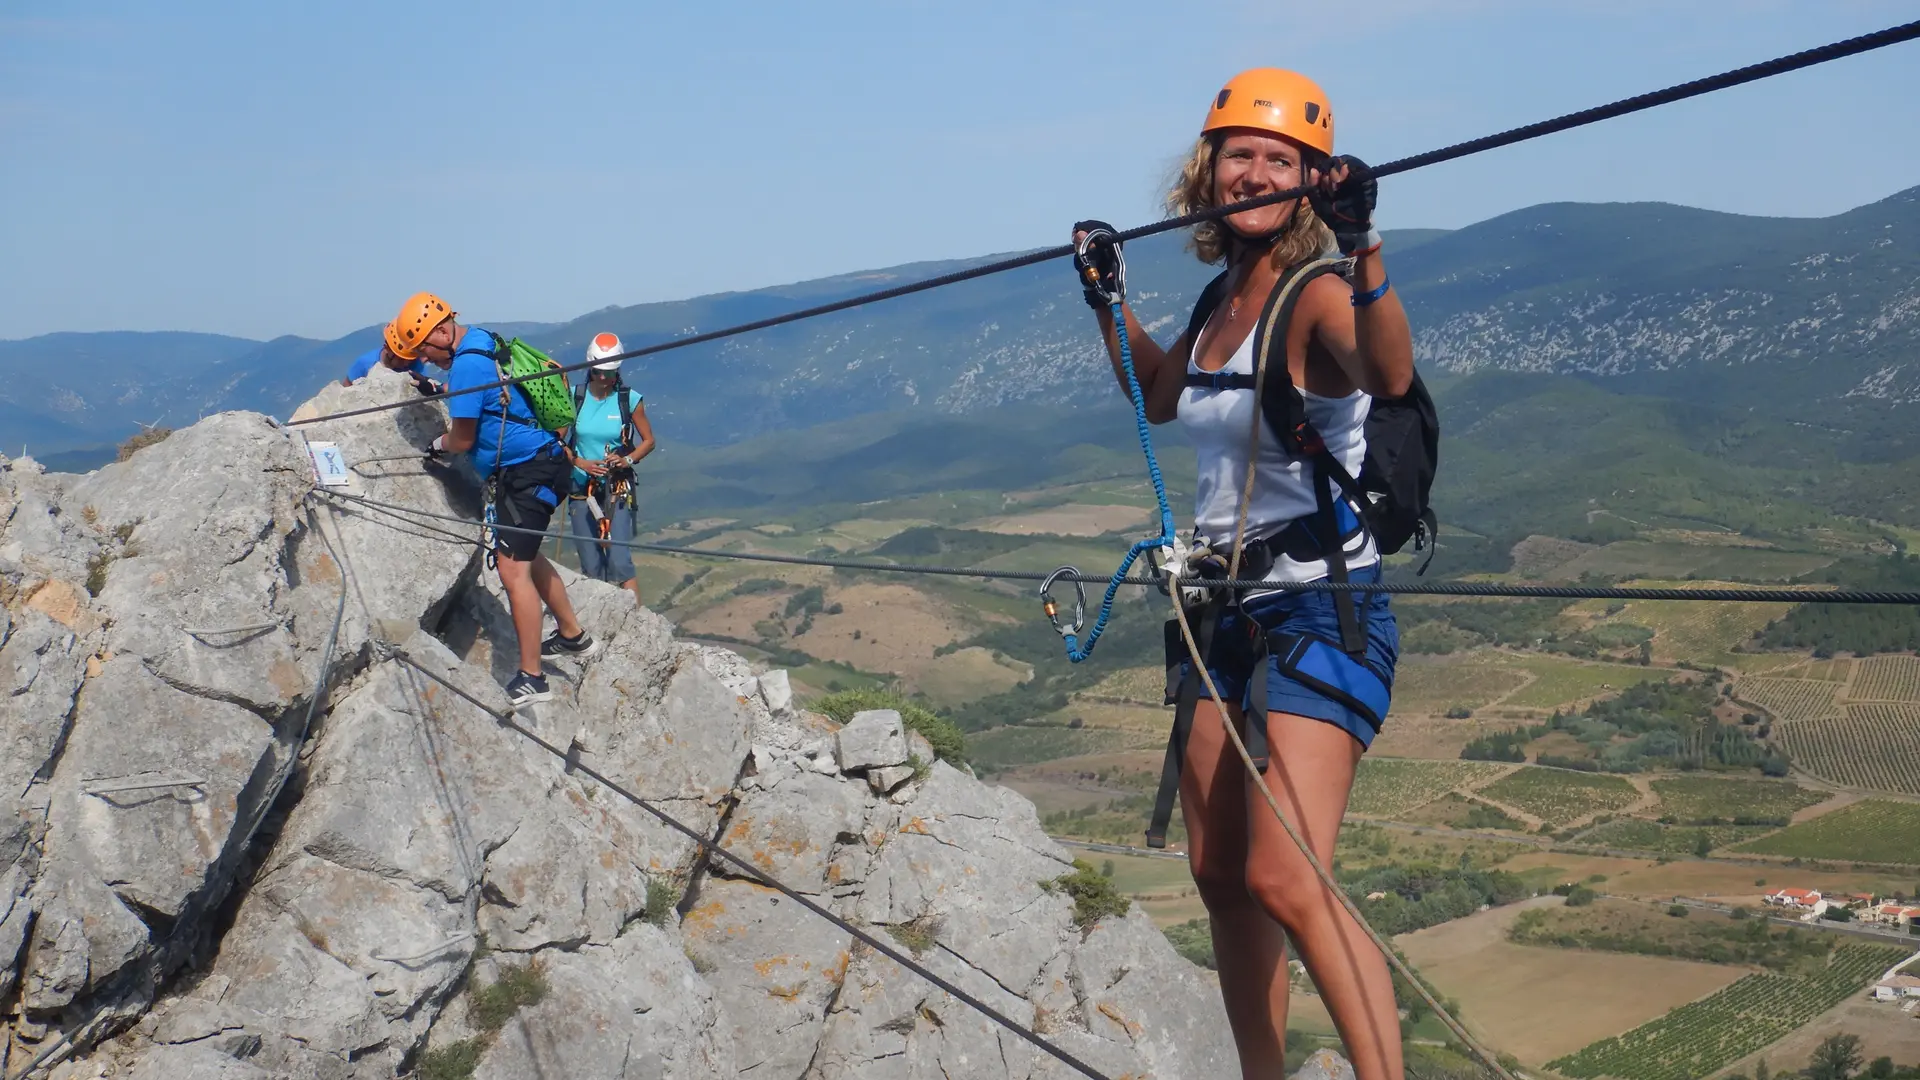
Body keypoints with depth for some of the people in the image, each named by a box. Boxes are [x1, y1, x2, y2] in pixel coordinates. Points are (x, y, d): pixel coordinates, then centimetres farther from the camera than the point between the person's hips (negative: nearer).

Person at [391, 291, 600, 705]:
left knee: (512, 568, -12)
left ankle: (531, 679, -11)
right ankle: (573, 636, 38)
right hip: (540, 464, 11)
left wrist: (438, 444, 7)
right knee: (526, 556, 25)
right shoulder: (481, 341, 11)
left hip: (525, 474, -11)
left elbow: (463, 439, -14)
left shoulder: (466, 365, -20)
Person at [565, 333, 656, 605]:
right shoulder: (574, 397, 1)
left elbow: (648, 441, 6)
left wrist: (628, 459, -13)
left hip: (618, 489, -2)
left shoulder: (630, 399, -3)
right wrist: (580, 463, -13)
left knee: (619, 563, -14)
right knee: (591, 568, 3)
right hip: (582, 488, 2)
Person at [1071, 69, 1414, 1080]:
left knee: (1286, 882, -22)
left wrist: (1362, 247, -52)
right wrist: (1107, 298, 22)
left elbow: (1389, 374, -38)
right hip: (1229, 615, 8)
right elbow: (1160, 396, 30)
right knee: (1219, 876, 14)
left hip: (1321, 614, -8)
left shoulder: (1317, 299, -14)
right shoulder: (1222, 301, 9)